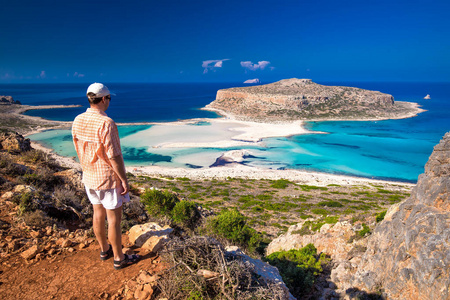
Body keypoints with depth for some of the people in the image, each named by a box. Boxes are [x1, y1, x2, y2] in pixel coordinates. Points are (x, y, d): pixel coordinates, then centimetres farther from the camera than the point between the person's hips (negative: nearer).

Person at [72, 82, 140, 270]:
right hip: (108, 179, -8)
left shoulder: (77, 121, 0)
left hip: (89, 177, 8)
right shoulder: (105, 123, -24)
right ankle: (119, 258, 20)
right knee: (114, 219, 6)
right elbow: (114, 156, -23)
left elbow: (80, 150, 9)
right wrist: (124, 179, -14)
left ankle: (104, 250, 38)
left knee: (98, 214, 20)